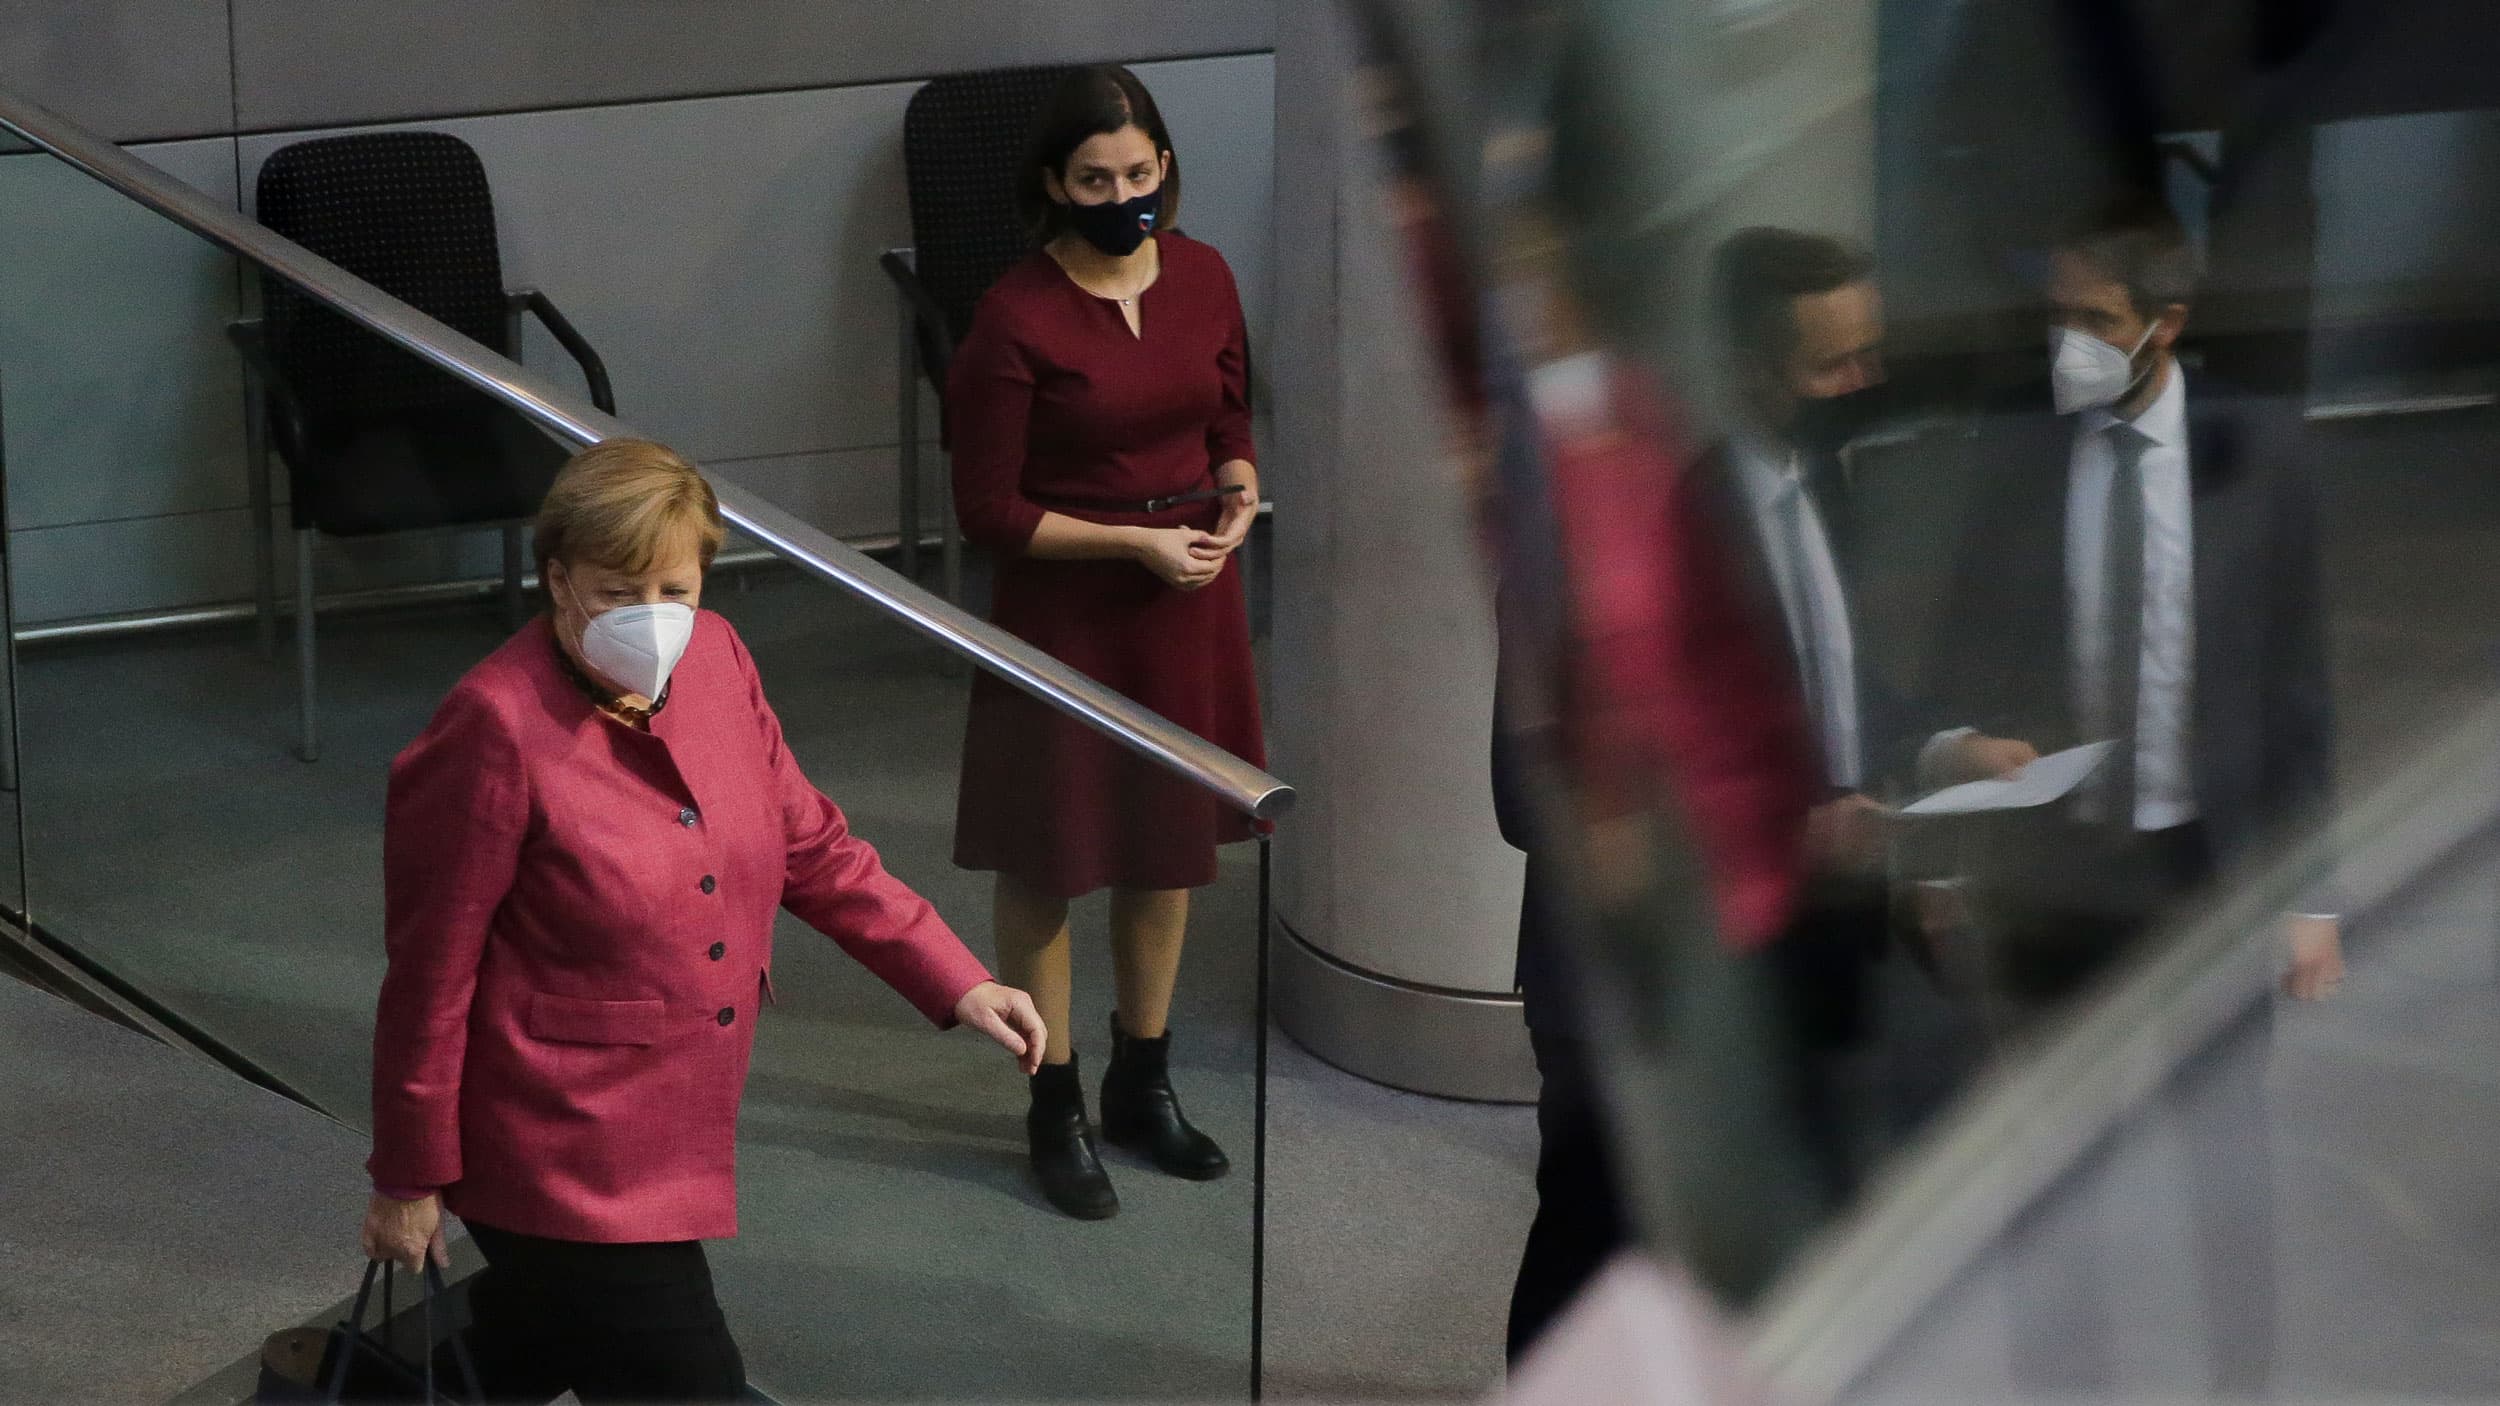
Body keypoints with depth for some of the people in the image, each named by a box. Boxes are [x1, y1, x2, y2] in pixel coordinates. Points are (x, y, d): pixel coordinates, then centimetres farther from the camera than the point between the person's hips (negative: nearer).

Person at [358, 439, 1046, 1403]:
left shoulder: (715, 661, -1)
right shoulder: (496, 726, -21)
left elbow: (809, 844, 11)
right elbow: (431, 968, -15)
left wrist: (955, 985, 5)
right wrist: (409, 1179, -9)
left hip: (678, 1139, 8)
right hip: (562, 1161, -8)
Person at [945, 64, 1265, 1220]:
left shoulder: (1203, 278, -2)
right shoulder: (1016, 319, -18)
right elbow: (989, 509, -14)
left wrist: (1239, 486, -9)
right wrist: (1133, 541, -19)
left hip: (1190, 601, 5)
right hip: (1066, 611, -5)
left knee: (1169, 843, 17)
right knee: (1048, 863, 7)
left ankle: (1143, 1082, 35)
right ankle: (1056, 1110, 22)